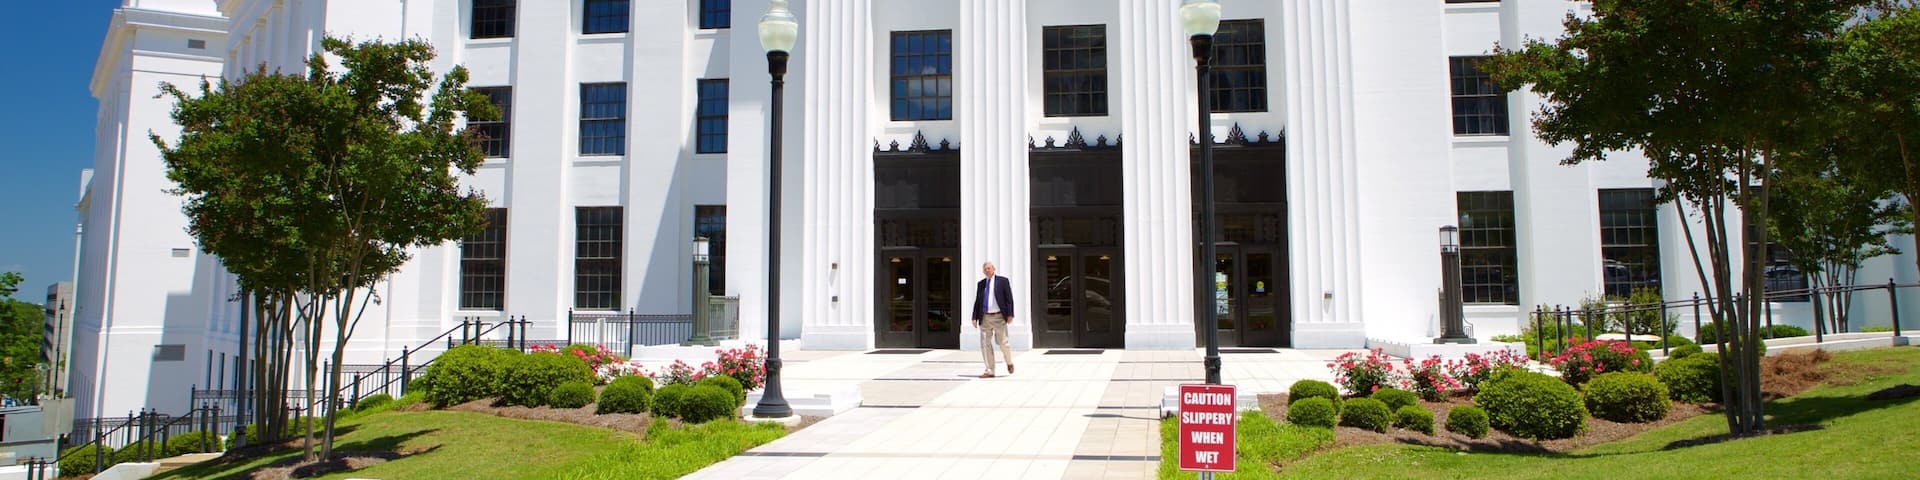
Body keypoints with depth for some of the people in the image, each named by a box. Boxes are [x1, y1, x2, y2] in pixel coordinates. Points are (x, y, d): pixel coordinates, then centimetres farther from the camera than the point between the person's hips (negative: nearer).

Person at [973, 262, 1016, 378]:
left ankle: (1009, 362, 25)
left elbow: (1009, 298, -2)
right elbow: (977, 301, 14)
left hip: (999, 317, -4)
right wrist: (975, 317, 6)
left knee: (1002, 342, -4)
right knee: (985, 344, 0)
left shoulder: (1002, 281, 1)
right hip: (985, 317, 4)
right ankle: (989, 371, 5)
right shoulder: (981, 284, 12)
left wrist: (1010, 315, -11)